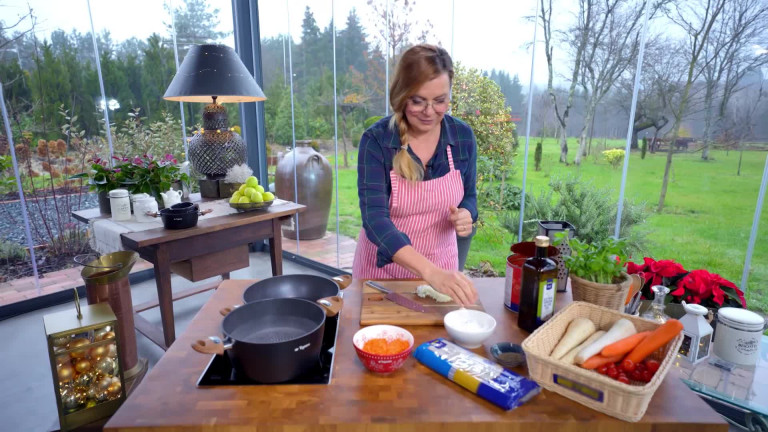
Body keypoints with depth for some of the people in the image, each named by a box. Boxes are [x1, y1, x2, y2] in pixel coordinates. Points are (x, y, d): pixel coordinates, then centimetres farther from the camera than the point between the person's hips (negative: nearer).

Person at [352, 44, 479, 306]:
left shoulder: (463, 136, -10)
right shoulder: (376, 140, -21)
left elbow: (468, 196, 4)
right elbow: (375, 219, -30)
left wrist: (466, 215, -20)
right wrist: (431, 273, -43)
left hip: (441, 266, 3)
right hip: (382, 268, -2)